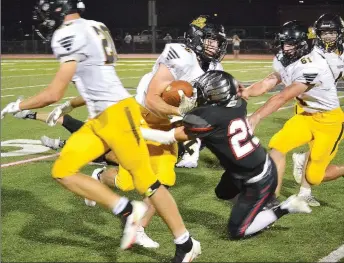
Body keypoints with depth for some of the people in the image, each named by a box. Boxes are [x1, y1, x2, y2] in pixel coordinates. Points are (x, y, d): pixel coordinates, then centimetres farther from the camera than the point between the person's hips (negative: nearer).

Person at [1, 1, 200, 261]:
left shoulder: (71, 34, -14)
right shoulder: (94, 28, 14)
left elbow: (54, 94, -13)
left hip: (117, 113, -9)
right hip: (99, 118, 9)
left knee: (146, 181, -1)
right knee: (63, 171, 4)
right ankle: (126, 210, 4)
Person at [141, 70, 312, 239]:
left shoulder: (210, 117, -27)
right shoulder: (237, 104, -7)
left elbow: (170, 137, -20)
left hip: (258, 181, -8)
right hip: (264, 165, 8)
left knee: (237, 231, 6)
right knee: (222, 193, 31)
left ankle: (284, 209, 5)